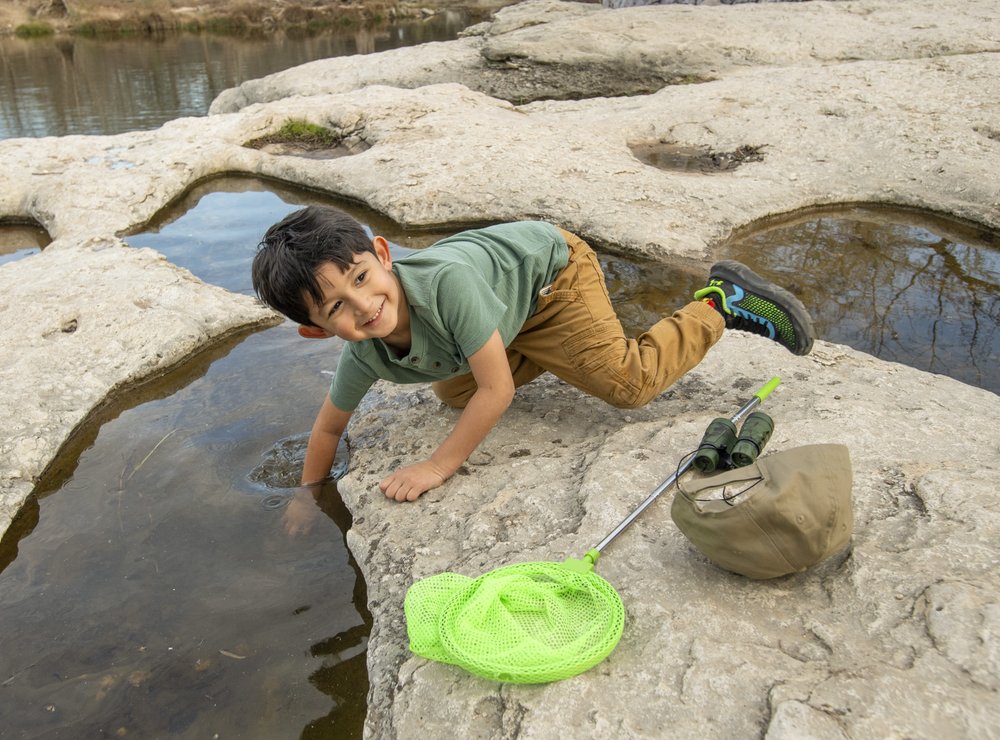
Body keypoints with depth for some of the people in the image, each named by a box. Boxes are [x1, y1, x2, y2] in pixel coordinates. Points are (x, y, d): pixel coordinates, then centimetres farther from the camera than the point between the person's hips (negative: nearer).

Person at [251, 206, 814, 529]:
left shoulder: (445, 279, -43)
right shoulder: (365, 357, -22)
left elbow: (498, 390, -36)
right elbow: (330, 425, -3)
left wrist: (439, 466, -30)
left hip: (548, 262, -6)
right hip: (509, 309, 7)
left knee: (630, 380, -19)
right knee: (454, 392, 20)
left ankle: (723, 303, 5)